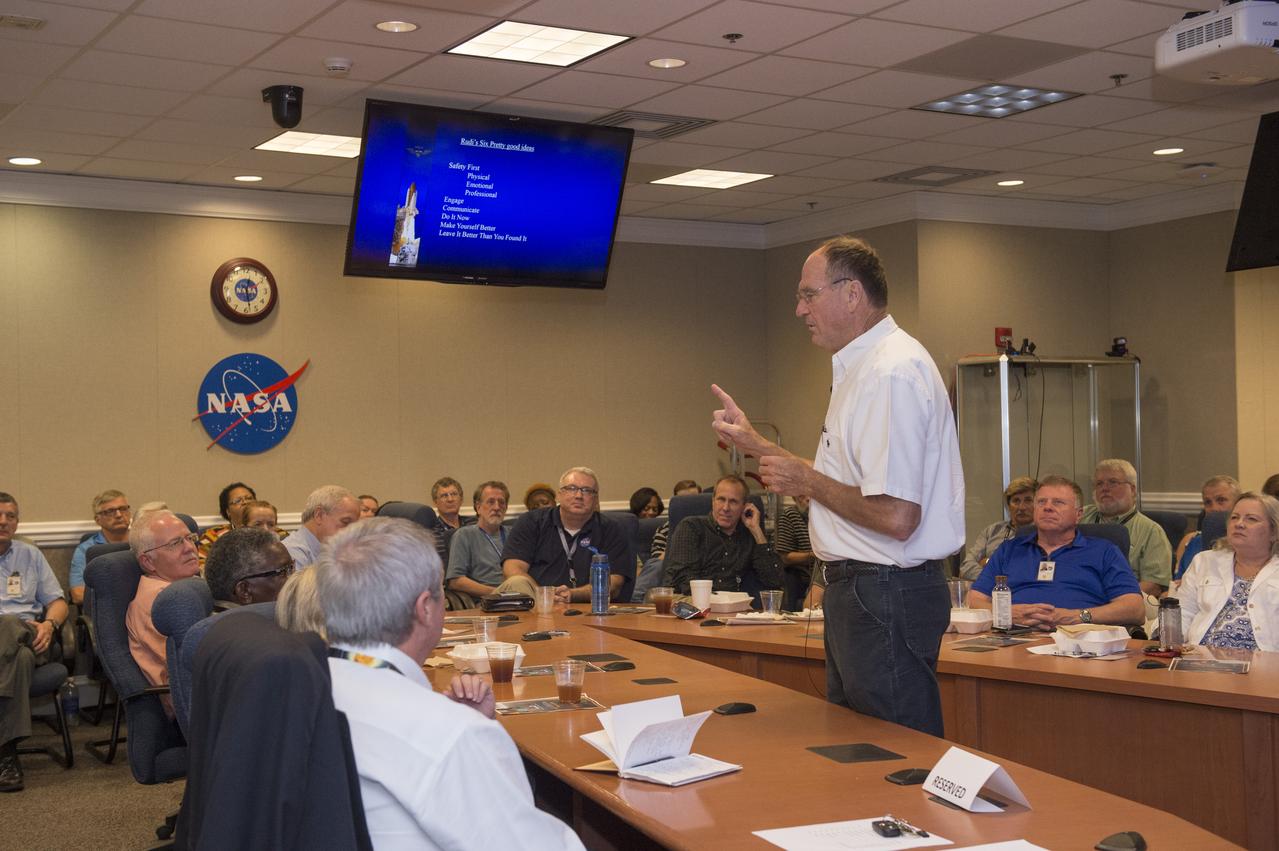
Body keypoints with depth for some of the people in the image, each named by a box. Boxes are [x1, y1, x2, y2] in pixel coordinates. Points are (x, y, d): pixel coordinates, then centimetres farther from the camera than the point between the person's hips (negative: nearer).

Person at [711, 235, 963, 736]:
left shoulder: (892, 372, -20)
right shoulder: (863, 366, 14)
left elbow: (896, 517, -26)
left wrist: (806, 480, -14)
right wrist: (755, 445, 18)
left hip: (886, 595, -11)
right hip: (859, 589, 11)